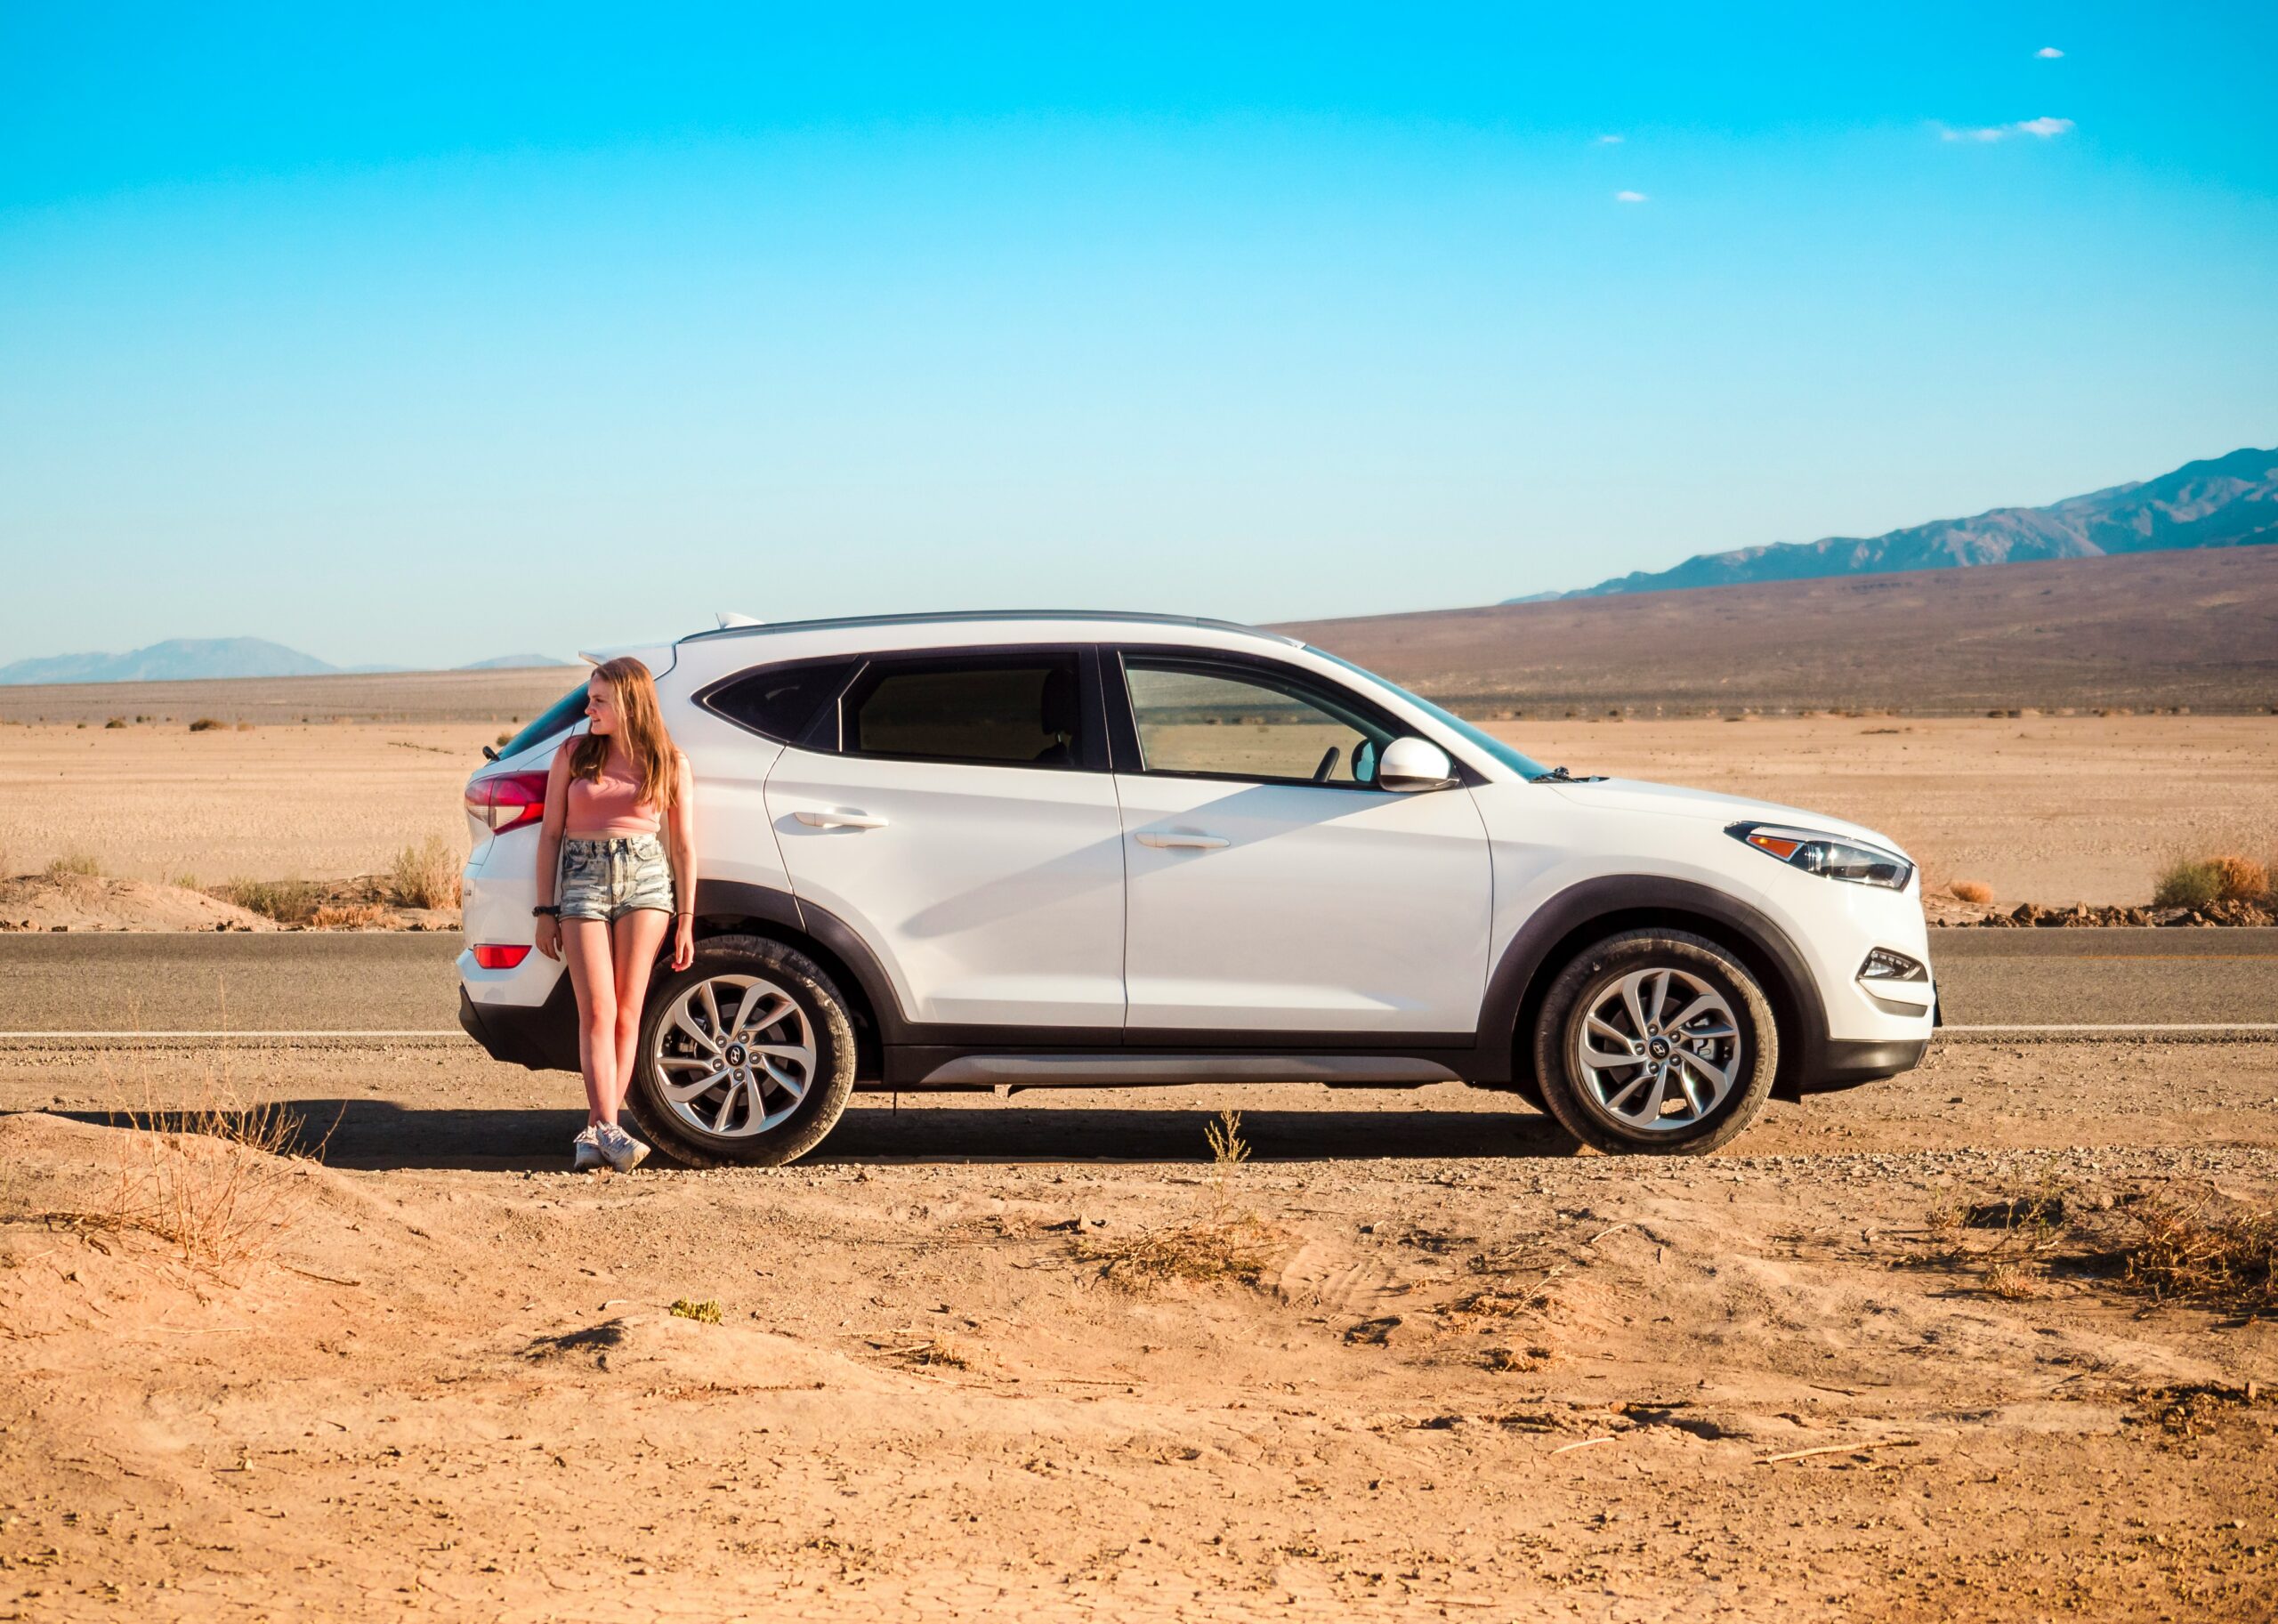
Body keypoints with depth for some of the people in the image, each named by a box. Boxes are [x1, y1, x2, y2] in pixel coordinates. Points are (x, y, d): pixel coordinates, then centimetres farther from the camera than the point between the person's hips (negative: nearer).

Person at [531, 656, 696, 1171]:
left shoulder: (668, 764, 6)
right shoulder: (573, 756, 7)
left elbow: (683, 844, 8)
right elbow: (550, 834, 8)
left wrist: (686, 920, 4)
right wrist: (546, 911, 3)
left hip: (646, 880, 0)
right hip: (582, 878, 0)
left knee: (628, 1011, -3)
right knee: (597, 1011, -10)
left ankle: (596, 1132, 0)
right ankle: (608, 1129, -18)